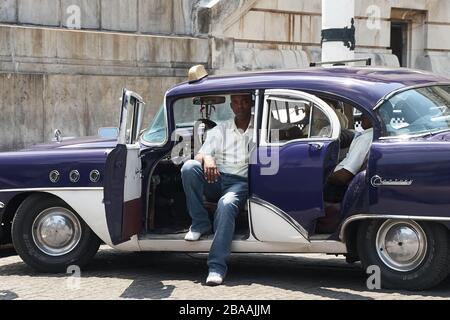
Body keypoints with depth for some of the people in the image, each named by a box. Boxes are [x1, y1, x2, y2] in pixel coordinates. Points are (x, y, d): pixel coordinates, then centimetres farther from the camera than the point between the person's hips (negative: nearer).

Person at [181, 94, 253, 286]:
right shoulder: (220, 131, 17)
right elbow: (200, 155, 6)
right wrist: (206, 158, -19)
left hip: (241, 182, -3)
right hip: (216, 179, 3)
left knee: (226, 204, -37)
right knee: (189, 167, -27)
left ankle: (217, 266, -41)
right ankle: (200, 223, -16)